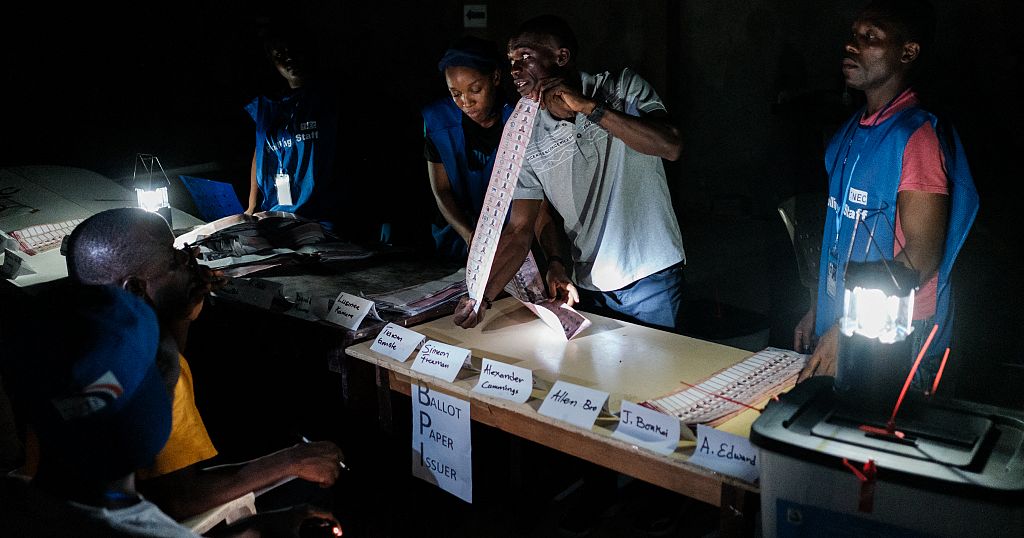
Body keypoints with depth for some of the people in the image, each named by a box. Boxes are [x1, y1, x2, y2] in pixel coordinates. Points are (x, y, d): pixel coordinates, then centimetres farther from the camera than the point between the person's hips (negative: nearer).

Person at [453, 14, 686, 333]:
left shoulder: (623, 89, -6)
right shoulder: (526, 139, 0)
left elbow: (670, 147, -22)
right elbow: (519, 229, -2)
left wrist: (588, 106, -24)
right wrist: (483, 296, -16)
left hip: (652, 275, -2)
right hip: (589, 286, 3)